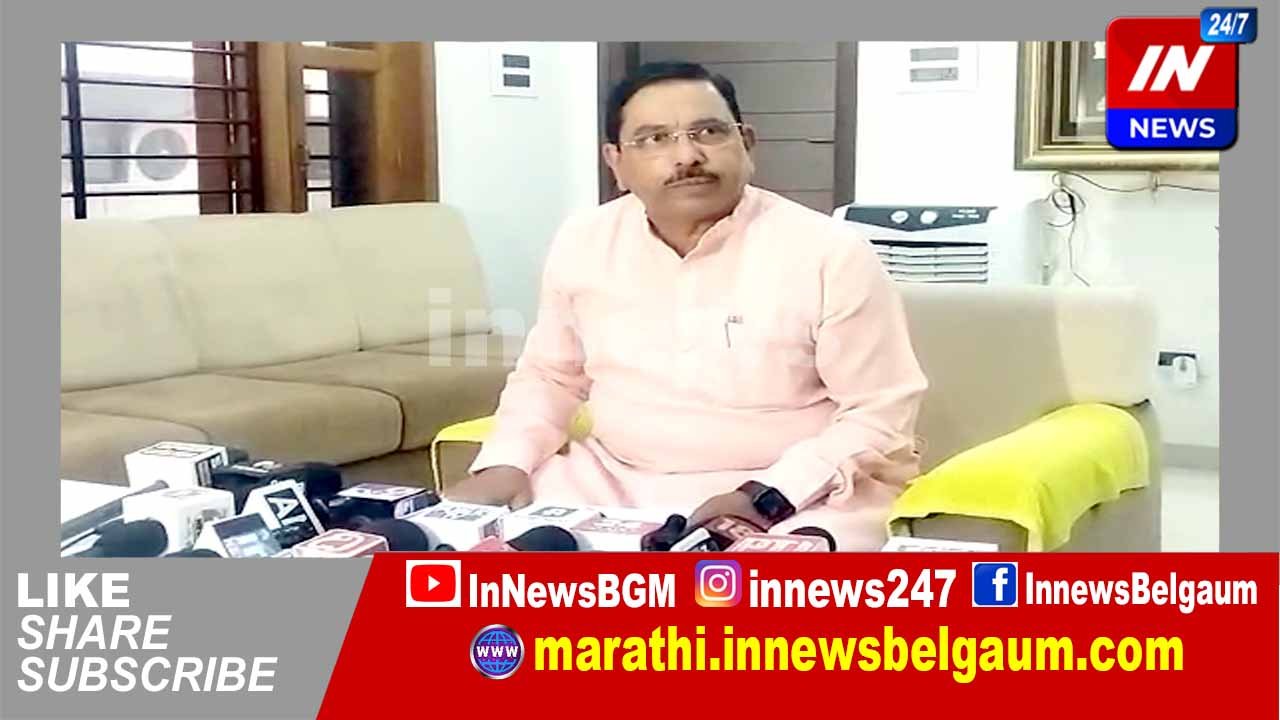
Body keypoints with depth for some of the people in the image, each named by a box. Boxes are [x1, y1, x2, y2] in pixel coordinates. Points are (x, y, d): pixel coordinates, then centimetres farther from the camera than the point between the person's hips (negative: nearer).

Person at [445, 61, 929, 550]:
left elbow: (881, 411, -9)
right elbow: (549, 374, 16)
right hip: (610, 482, 4)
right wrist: (506, 461, -3)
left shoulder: (830, 253, -11)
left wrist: (768, 498, -20)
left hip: (794, 498, -4)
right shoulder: (582, 242, 2)